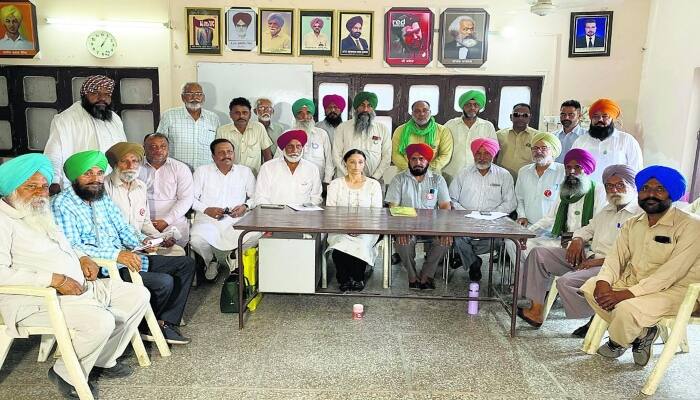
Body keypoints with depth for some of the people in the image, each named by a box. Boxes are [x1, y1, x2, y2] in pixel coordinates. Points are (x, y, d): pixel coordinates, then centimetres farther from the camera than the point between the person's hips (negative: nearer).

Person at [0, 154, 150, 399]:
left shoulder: (42, 214, 17)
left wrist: (82, 258, 10)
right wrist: (54, 280, -24)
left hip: (79, 286, 10)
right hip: (36, 299, -9)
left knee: (138, 295, 3)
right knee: (100, 321, -31)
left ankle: (103, 360, 13)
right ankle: (66, 375, -2)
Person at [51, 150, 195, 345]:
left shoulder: (103, 198, 15)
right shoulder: (62, 204, -10)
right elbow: (71, 247, -20)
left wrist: (140, 240, -4)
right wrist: (117, 254, -28)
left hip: (124, 259, 9)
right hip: (101, 269, -9)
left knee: (186, 264, 3)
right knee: (164, 282, -25)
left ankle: (166, 323, 2)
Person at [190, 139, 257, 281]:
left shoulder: (245, 172, 15)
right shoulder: (202, 171, 12)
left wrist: (246, 206, -7)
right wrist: (206, 209, -9)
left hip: (236, 221, 1)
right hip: (208, 221, 0)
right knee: (197, 240, -32)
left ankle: (232, 258, 6)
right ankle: (211, 261, 6)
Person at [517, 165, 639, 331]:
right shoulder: (607, 210, 21)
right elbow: (588, 228, 31)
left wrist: (600, 261, -20)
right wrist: (578, 240, 7)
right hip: (589, 257, 9)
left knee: (566, 281, -31)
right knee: (539, 253, -1)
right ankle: (534, 310, -6)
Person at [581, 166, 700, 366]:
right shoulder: (632, 224, 8)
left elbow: (671, 273, -23)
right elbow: (616, 256, 2)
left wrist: (626, 294, -28)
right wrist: (603, 282, -20)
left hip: (672, 290, -7)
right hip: (632, 281, 7)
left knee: (627, 308, -31)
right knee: (590, 286, -11)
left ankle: (616, 343, 5)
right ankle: (641, 333, 2)